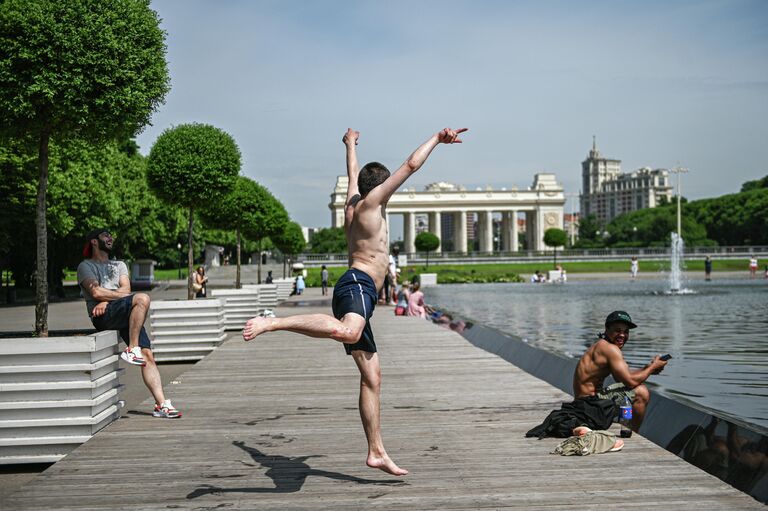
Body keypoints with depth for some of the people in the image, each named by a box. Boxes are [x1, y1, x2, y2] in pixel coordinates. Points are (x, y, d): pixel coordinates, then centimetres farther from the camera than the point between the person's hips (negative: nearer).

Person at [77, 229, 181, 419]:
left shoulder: (119, 265, 32)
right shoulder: (86, 266, 15)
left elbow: (125, 288, 12)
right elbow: (96, 292, -4)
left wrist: (106, 301, -6)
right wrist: (124, 295, -1)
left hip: (126, 316, 5)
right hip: (102, 317, -5)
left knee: (148, 355, -11)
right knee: (143, 298, -32)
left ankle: (162, 404, -15)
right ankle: (132, 350, -29)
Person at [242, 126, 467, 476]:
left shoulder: (353, 202, 24)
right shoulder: (372, 200, 5)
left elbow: (353, 172, 45)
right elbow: (411, 165, 1)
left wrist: (350, 145, 62)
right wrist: (437, 139, 11)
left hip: (355, 288, 10)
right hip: (358, 284, -10)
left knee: (371, 377, 5)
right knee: (347, 332, -43)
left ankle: (377, 452, 5)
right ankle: (271, 323, -45)